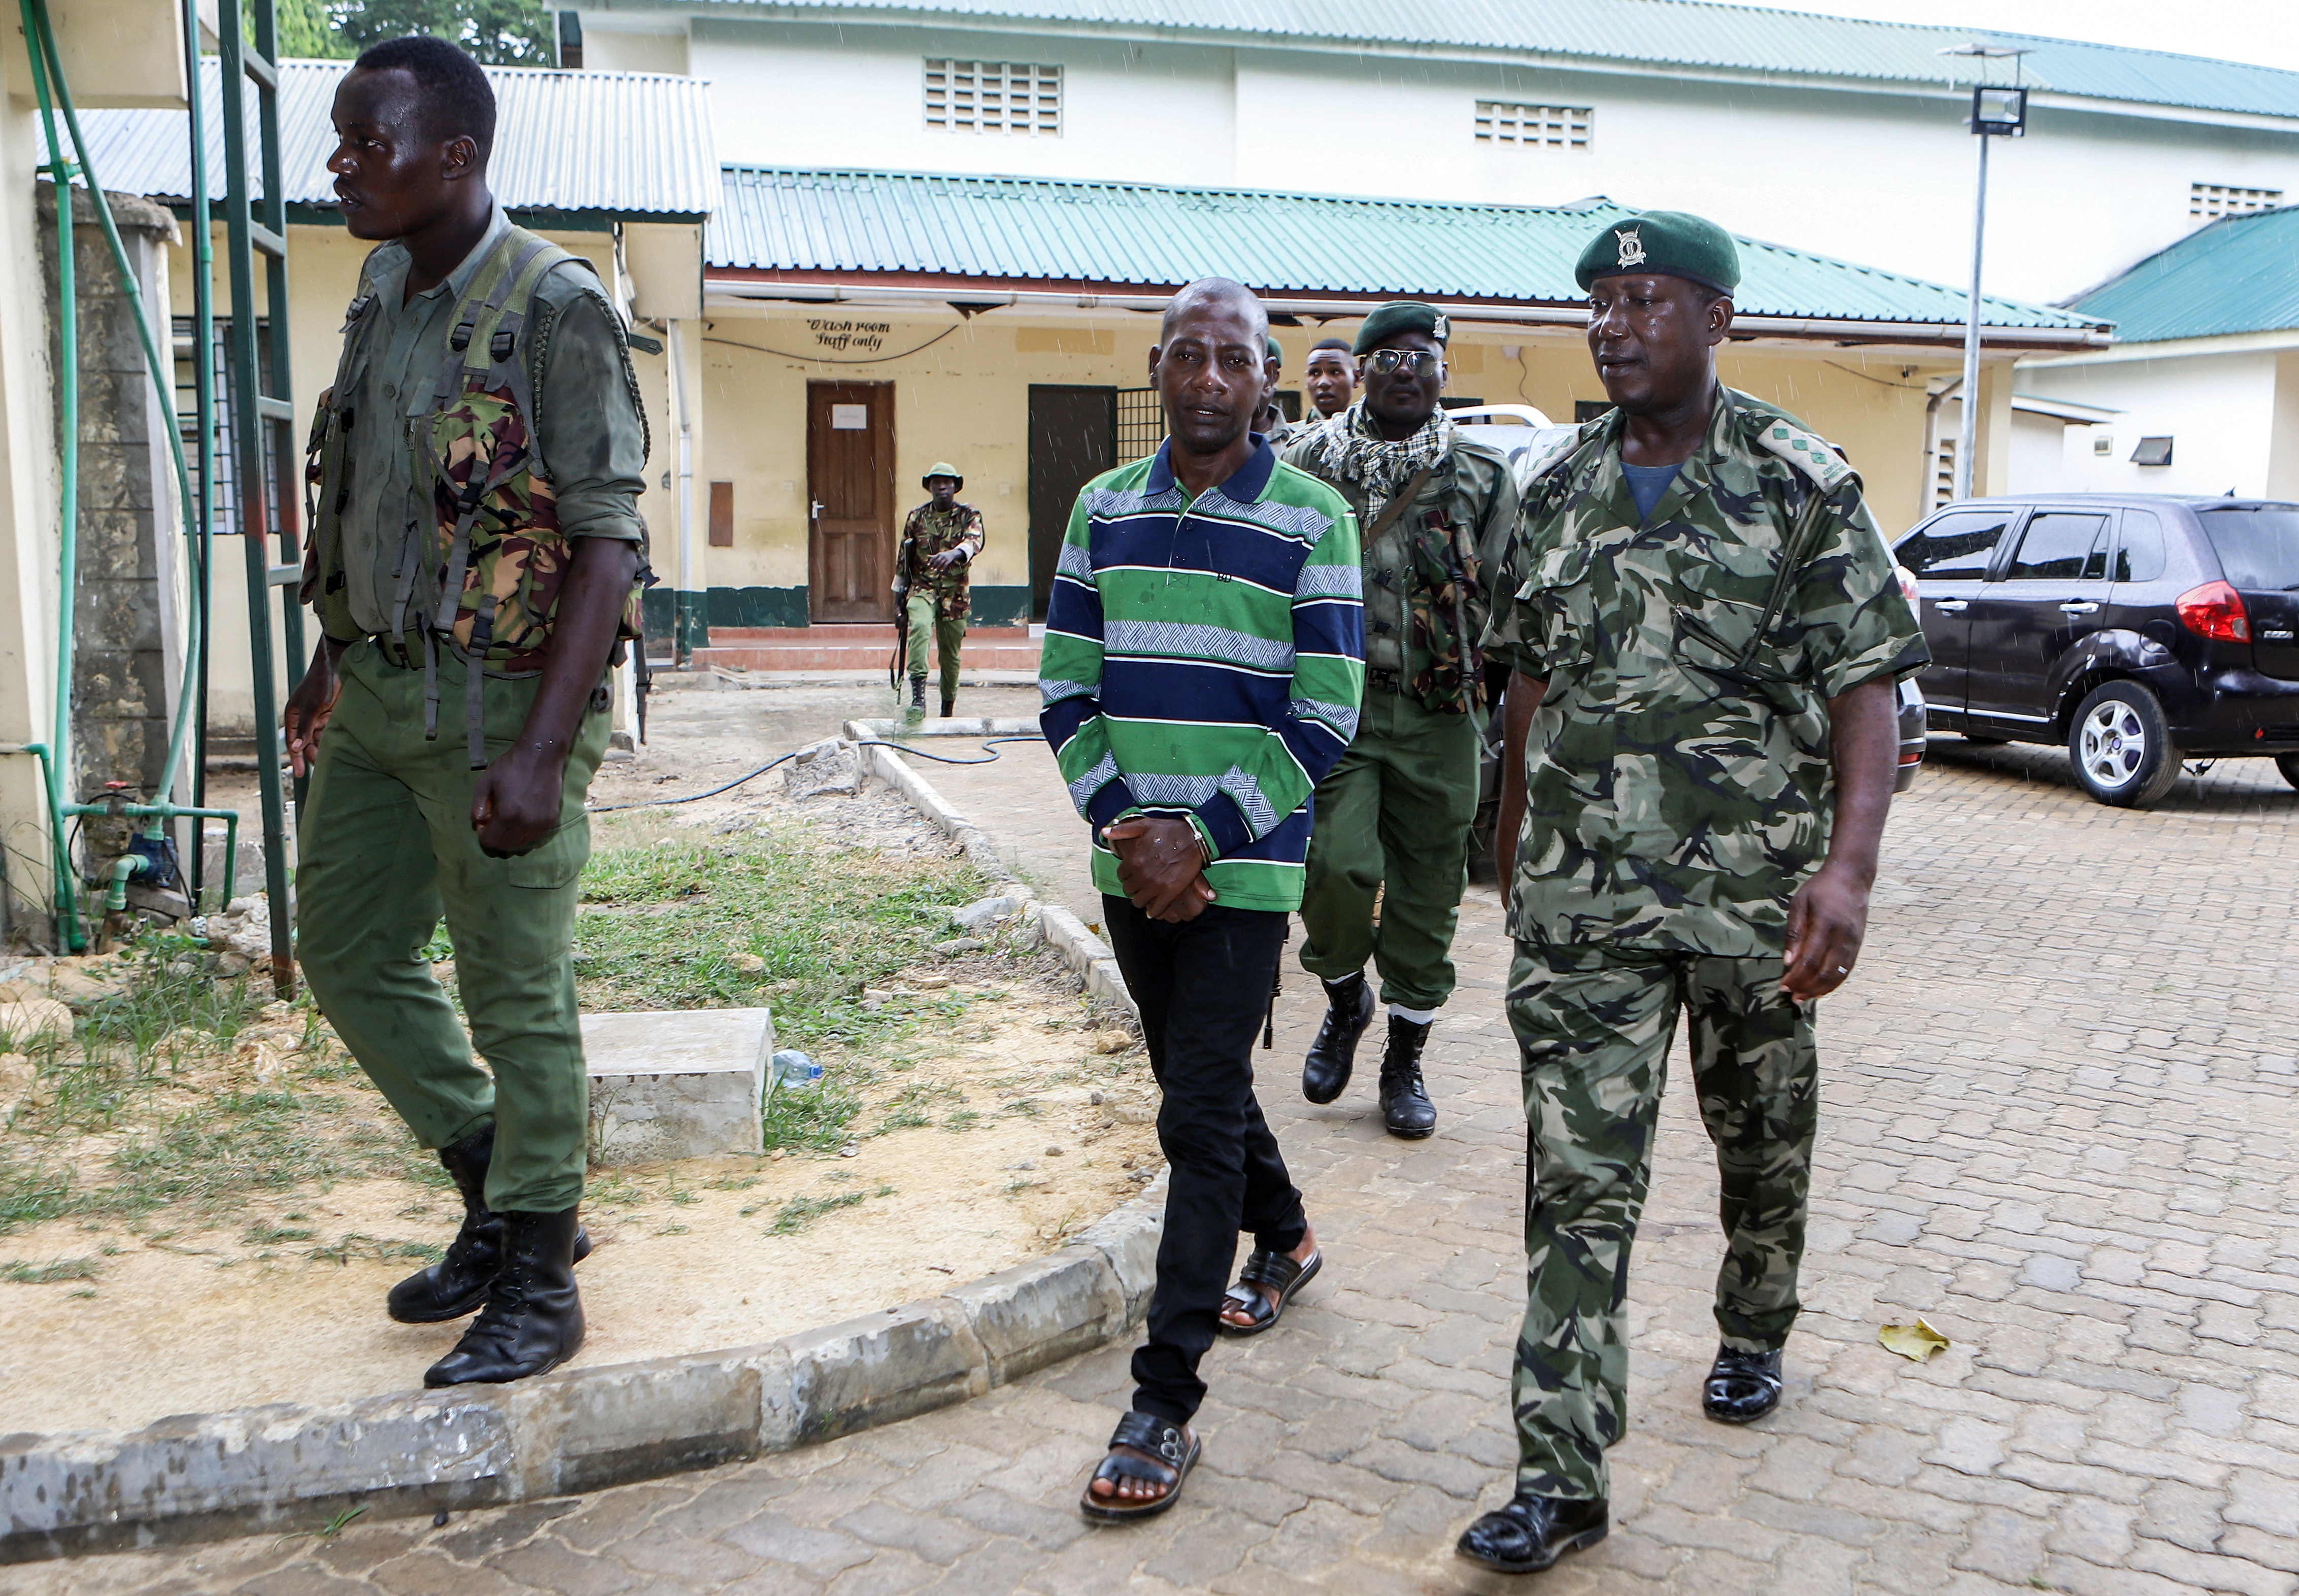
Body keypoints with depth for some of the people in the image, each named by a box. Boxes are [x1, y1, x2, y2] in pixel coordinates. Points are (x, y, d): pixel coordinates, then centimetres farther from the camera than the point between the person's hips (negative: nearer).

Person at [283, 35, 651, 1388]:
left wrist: (540, 752, -26)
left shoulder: (553, 308, -14)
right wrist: (332, 661, 22)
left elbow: (606, 542, -19)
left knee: (519, 997, 1)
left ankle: (537, 1287, 18)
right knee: (346, 948, 16)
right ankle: (501, 1190, 33)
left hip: (500, 696, -8)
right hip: (379, 693, 9)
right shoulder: (382, 300, 11)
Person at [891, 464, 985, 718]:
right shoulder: (917, 517, 7)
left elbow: (975, 540, -21)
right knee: (919, 626, -29)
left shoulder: (968, 515, 1)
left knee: (951, 653, 6)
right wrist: (900, 593, 16)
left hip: (955, 594, 0)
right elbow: (903, 558, 15)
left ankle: (948, 705, 25)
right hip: (922, 588, 0)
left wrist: (954, 553, -42)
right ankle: (918, 693, -35)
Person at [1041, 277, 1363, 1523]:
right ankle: (1285, 1238, 47)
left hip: (1244, 869, -5)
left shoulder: (1311, 521, -6)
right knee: (1195, 1079, 19)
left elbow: (1324, 720, -8)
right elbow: (1066, 691, 7)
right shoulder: (1102, 510, 7)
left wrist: (1204, 843, -15)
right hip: (1133, 861, 5)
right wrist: (1122, 825, -7)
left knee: (1200, 1115, -7)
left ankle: (1165, 1402, 1)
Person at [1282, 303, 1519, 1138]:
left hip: (1438, 717, 2)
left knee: (1426, 892, 6)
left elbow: (1509, 601, 11)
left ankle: (1405, 1061, 24)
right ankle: (1344, 999, 15)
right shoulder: (1311, 461, 5)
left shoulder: (1484, 475, 8)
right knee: (1338, 866, -17)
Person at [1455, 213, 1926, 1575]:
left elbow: (1866, 689, -9)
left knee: (1764, 1142, 18)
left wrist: (1850, 863, -22)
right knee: (1580, 1180, -2)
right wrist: (1518, 851, 15)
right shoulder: (1558, 489, 6)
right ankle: (1561, 1479, 2)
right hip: (1582, 898, 2)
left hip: (1757, 896, -1)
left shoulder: (1802, 484, -5)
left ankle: (1755, 1338, 46)